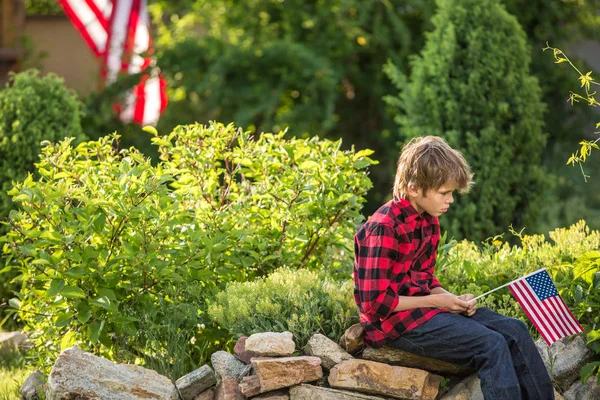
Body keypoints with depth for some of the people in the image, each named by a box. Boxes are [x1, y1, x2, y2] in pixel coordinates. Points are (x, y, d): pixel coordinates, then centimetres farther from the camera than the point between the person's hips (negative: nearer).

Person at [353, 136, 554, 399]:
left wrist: (453, 299, -3)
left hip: (424, 306, 9)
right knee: (491, 345, -22)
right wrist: (436, 301, -16)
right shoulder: (384, 228, -20)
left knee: (514, 330, -1)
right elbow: (376, 302, -21)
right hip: (396, 321, -9)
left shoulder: (429, 221, 9)